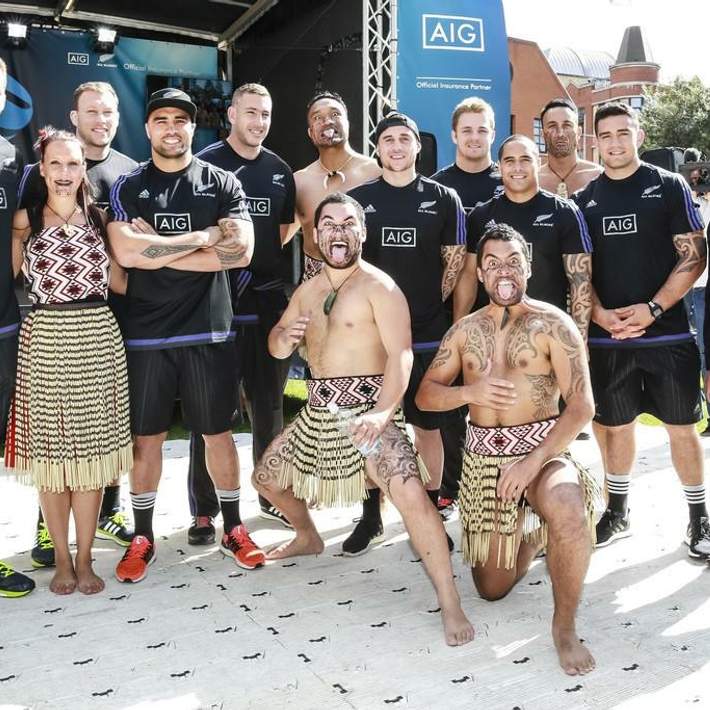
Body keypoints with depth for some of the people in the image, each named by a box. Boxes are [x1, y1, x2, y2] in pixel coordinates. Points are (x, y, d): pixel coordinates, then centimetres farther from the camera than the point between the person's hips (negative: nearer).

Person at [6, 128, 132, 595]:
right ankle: (62, 559, 20)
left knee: (92, 449, 5)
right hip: (45, 341, -1)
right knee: (50, 449, 4)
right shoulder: (25, 220, 3)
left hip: (97, 338, 2)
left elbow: (120, 280, 11)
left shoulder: (99, 217, 10)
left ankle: (85, 558, 18)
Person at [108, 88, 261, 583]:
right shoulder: (127, 188, 5)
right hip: (146, 331, 1)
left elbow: (241, 251, -9)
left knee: (218, 432, 8)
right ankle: (143, 538, 21)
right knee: (146, 435, 8)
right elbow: (126, 252, -12)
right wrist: (205, 235, -11)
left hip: (208, 329, 0)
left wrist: (156, 249, -11)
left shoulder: (222, 184, 4)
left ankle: (234, 528, 23)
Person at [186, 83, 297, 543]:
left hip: (268, 298, 5)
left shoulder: (280, 170, 12)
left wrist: (259, 258, 9)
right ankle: (205, 510, 9)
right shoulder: (205, 164, -2)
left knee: (269, 402, 13)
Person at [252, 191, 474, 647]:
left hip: (368, 408, -8)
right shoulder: (309, 290, 13)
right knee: (267, 478, 21)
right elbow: (276, 348, 18)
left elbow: (401, 353, -21)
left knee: (409, 492, -30)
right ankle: (308, 537, 50)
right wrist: (285, 336, -8)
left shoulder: (378, 286, -10)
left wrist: (383, 412, -35)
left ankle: (450, 604, -20)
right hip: (320, 410, 8)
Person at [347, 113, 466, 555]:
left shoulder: (443, 199, 5)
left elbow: (455, 261, 8)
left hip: (428, 334, -1)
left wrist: (430, 303, 1)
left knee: (428, 426, 6)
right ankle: (371, 518, 18)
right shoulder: (358, 199, 6)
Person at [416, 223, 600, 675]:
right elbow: (425, 395, 6)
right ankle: (531, 534, 45)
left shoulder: (551, 323, -7)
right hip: (482, 458, 4)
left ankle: (565, 628, -15)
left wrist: (532, 463, -25)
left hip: (541, 448, -4)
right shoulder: (466, 330, 6)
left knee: (568, 512, -39)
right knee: (492, 589, 12)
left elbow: (582, 405, -14)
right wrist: (468, 392, -15)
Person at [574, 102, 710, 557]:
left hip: (668, 334, -2)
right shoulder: (584, 201, 9)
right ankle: (618, 513, 27)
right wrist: (601, 315, -9)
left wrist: (652, 308, -15)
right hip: (607, 338, 3)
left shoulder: (670, 187, 0)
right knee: (616, 425, 12)